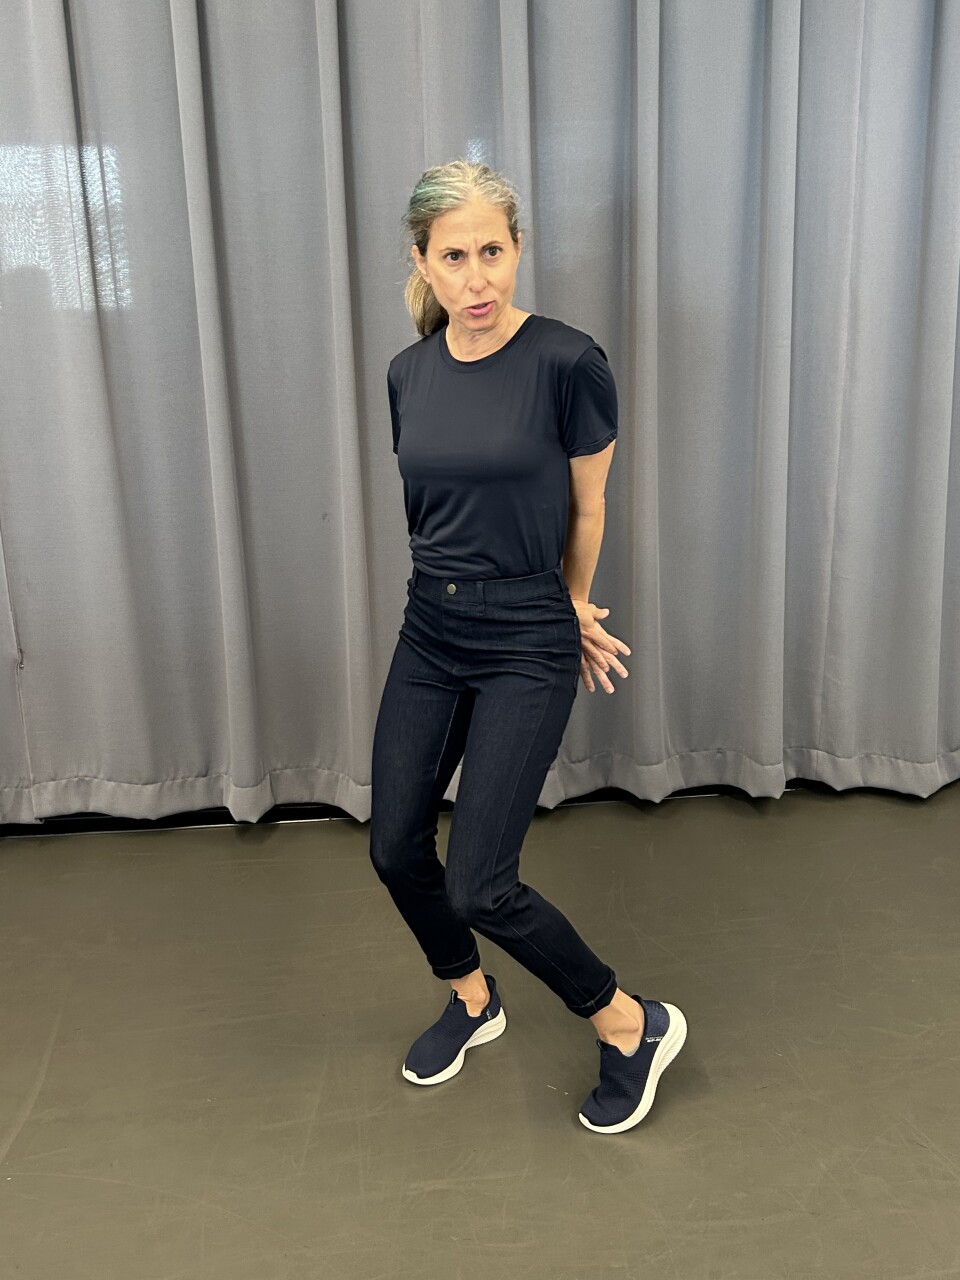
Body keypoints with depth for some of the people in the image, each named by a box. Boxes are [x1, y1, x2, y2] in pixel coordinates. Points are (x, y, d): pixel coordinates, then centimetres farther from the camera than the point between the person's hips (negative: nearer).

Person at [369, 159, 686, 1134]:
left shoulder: (567, 361, -15)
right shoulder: (409, 373, 2)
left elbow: (586, 509, -1)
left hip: (525, 648, -6)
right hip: (430, 633, 6)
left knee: (479, 884, -6)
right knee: (397, 848, 10)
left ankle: (634, 1026, 17)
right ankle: (472, 1003, 38)